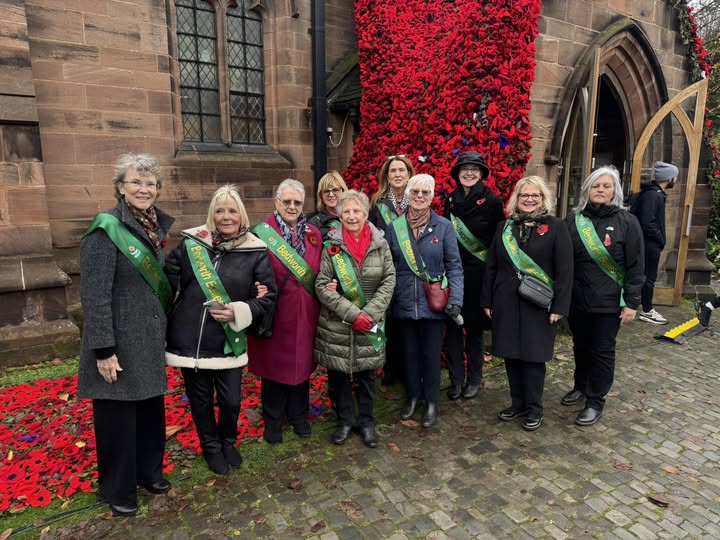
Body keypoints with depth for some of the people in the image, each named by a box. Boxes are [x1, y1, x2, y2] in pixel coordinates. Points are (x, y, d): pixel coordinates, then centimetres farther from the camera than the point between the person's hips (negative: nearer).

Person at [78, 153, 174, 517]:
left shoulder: (155, 227, 7)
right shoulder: (106, 230, -15)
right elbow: (94, 297, -18)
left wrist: (162, 331, 14)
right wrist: (103, 350, -19)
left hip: (151, 339, 7)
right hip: (120, 342, -7)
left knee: (151, 409, 18)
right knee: (118, 417, 9)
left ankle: (149, 471, 39)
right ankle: (118, 489, 30)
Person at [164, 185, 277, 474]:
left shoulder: (256, 252, -4)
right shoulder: (190, 244, -1)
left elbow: (267, 299, -2)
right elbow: (168, 283, 7)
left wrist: (238, 312, -16)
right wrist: (168, 324, 2)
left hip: (229, 342, -1)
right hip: (189, 340, 1)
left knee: (231, 400, 7)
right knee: (200, 399, 15)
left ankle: (228, 442, 39)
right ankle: (211, 446, 41)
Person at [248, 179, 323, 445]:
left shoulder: (314, 234, 6)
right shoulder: (262, 233, -9)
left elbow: (319, 273, 11)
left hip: (305, 314, 4)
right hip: (276, 314, -4)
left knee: (301, 363, 16)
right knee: (275, 365, 10)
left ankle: (299, 416, 37)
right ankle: (273, 421, 31)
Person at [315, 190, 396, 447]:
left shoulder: (380, 244, -2)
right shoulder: (332, 246, -7)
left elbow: (389, 281, -2)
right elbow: (322, 286, -9)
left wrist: (370, 313, -13)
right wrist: (352, 314, -16)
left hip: (370, 325, 1)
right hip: (336, 325, -1)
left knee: (366, 373, 13)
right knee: (338, 374, 11)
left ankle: (367, 421, 32)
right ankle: (345, 420, 32)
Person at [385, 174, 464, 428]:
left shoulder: (444, 227, -3)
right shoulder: (394, 227, 2)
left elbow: (454, 266, -2)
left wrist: (455, 299, -12)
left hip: (433, 304, -2)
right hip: (404, 304, 2)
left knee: (431, 354, 9)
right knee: (409, 352, 15)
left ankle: (431, 401, 28)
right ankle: (413, 396, 35)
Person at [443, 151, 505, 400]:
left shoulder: (492, 201, -5)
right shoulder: (450, 200, 7)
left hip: (478, 273, -3)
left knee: (475, 326, 8)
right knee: (452, 326, 4)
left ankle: (474, 378, 25)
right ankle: (456, 378, 18)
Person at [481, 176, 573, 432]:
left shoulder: (556, 227, -2)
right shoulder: (505, 227, 9)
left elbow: (565, 270, -6)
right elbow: (491, 267, 9)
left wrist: (559, 306, -11)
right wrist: (487, 301, 7)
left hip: (538, 305, -3)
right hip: (506, 303, 4)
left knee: (533, 356, 5)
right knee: (511, 355, 11)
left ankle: (534, 409, 22)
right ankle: (518, 403, 28)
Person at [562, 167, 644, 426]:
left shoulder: (627, 222, -6)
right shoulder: (574, 221, 1)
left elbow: (635, 266, -6)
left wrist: (631, 302, -9)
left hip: (609, 302, -3)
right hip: (577, 299, 3)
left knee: (602, 351, 7)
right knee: (581, 346, 17)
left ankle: (595, 401, 20)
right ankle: (581, 386, 38)